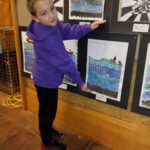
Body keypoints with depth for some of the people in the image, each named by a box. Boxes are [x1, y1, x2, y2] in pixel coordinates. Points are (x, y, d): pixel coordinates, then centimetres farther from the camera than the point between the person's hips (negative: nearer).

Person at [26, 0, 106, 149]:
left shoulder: (49, 24, -4)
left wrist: (89, 27, -14)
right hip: (47, 80, -9)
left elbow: (68, 30, -1)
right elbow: (64, 61, -26)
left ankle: (47, 130, 51)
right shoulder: (47, 37, -32)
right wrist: (80, 82, -15)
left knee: (48, 109, 26)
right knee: (48, 111, 11)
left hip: (44, 77, 9)